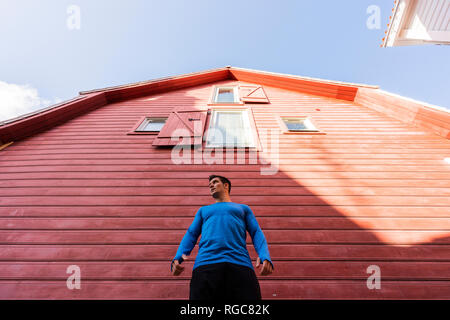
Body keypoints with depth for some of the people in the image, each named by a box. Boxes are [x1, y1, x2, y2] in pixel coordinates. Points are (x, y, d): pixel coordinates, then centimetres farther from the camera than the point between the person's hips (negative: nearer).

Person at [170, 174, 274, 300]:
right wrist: (177, 258, -2)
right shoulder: (203, 210, 31)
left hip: (240, 264, 0)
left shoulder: (244, 208, 27)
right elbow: (191, 234, 19)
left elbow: (256, 233, 15)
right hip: (205, 265, 1)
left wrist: (265, 257, -6)